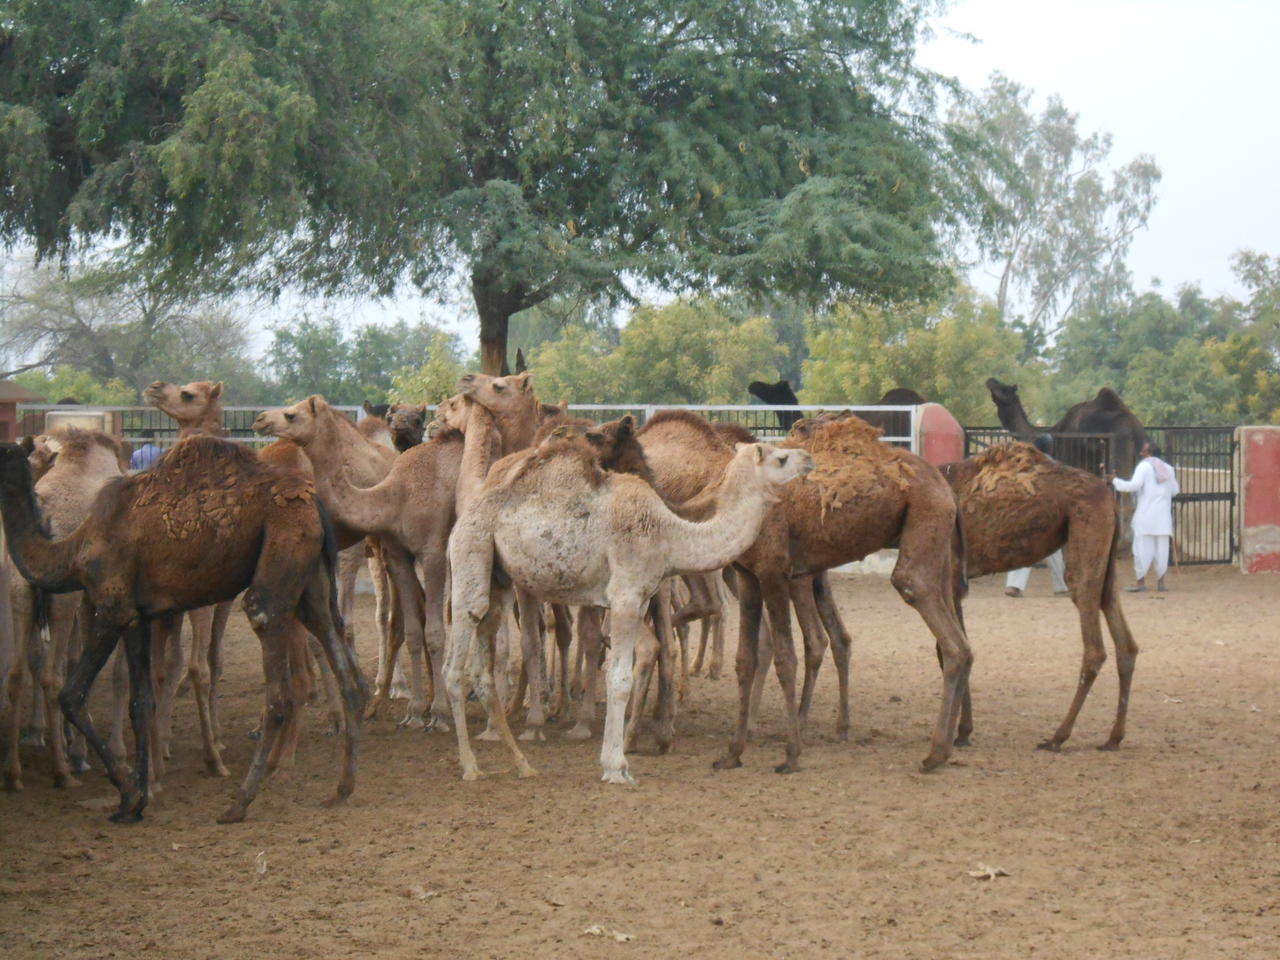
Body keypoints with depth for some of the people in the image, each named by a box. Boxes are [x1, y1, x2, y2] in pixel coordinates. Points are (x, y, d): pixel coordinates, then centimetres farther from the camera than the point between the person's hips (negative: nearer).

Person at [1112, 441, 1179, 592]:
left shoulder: (1144, 466, -4)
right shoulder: (1168, 468, 14)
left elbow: (1134, 485, -16)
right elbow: (1174, 490, 18)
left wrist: (1116, 481, -4)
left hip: (1146, 513, -5)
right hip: (1164, 515, 5)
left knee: (1142, 547, -3)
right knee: (1162, 548, 7)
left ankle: (1141, 581, -4)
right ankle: (1160, 581, 7)